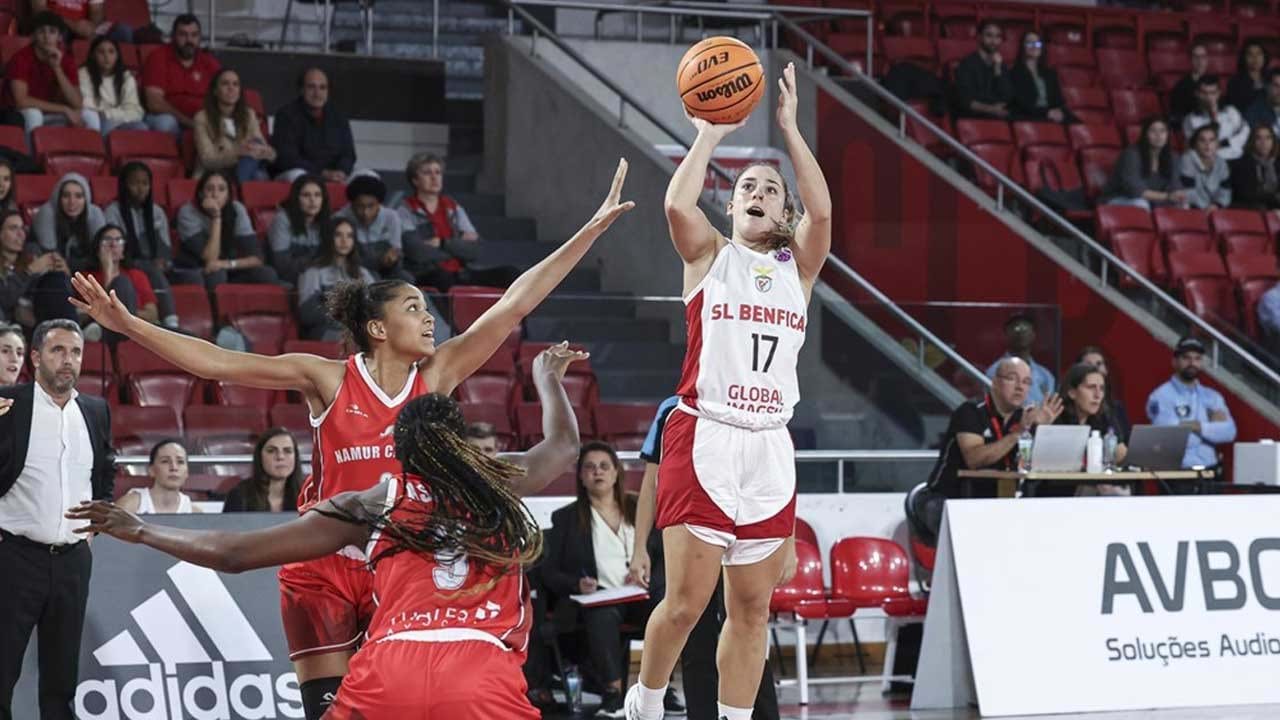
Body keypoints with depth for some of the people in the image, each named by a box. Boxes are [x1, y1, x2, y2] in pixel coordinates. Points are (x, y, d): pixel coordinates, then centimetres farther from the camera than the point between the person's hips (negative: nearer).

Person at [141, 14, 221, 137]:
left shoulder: (209, 62, 9)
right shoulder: (158, 58, -2)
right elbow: (155, 103, -13)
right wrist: (188, 122, -21)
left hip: (201, 121, 3)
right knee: (165, 122, -37)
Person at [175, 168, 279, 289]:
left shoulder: (237, 210, -8)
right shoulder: (188, 212, -18)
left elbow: (256, 258, -12)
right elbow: (210, 259, -25)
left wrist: (228, 264, -31)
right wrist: (216, 217, -28)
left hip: (228, 274, 4)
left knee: (267, 274, -20)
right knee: (216, 274, -36)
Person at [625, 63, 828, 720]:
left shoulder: (797, 266, 13)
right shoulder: (709, 255, 6)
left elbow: (822, 211, -7)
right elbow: (677, 205, -16)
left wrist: (788, 128, -8)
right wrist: (711, 133, -9)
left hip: (769, 447, 4)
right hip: (704, 439, -4)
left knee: (751, 610, 5)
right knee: (686, 602, -6)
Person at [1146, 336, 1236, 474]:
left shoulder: (1212, 397, 15)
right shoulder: (1161, 397, -1)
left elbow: (1229, 432, 2)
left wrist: (1197, 427, -9)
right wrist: (1212, 427, 0)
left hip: (1210, 472, 4)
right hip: (1176, 473, -4)